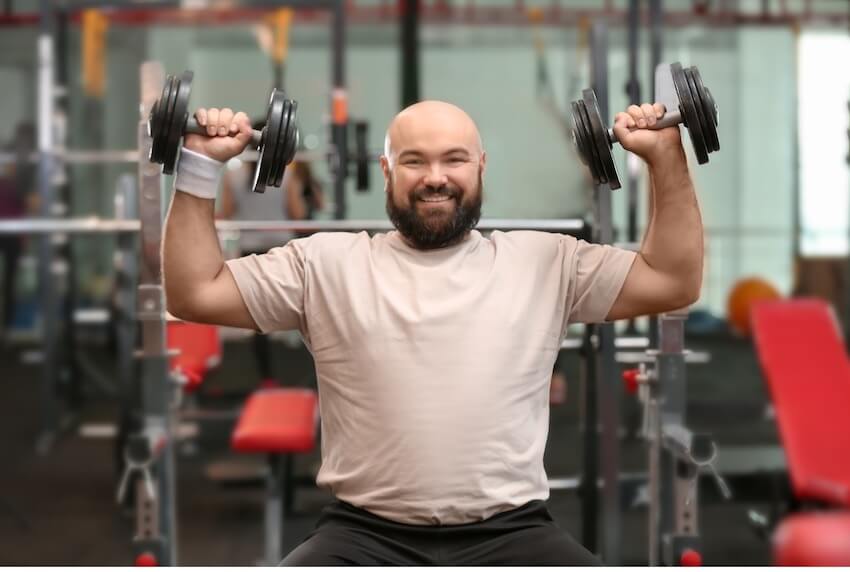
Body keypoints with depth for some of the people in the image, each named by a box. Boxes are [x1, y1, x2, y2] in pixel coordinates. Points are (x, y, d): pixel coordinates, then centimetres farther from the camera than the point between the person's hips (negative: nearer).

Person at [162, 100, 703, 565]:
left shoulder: (543, 261, 10)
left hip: (510, 532, 1)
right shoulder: (330, 263, 8)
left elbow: (674, 281, 8)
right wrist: (201, 166, 0)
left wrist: (665, 155, 1)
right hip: (366, 534, 0)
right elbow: (194, 292, 6)